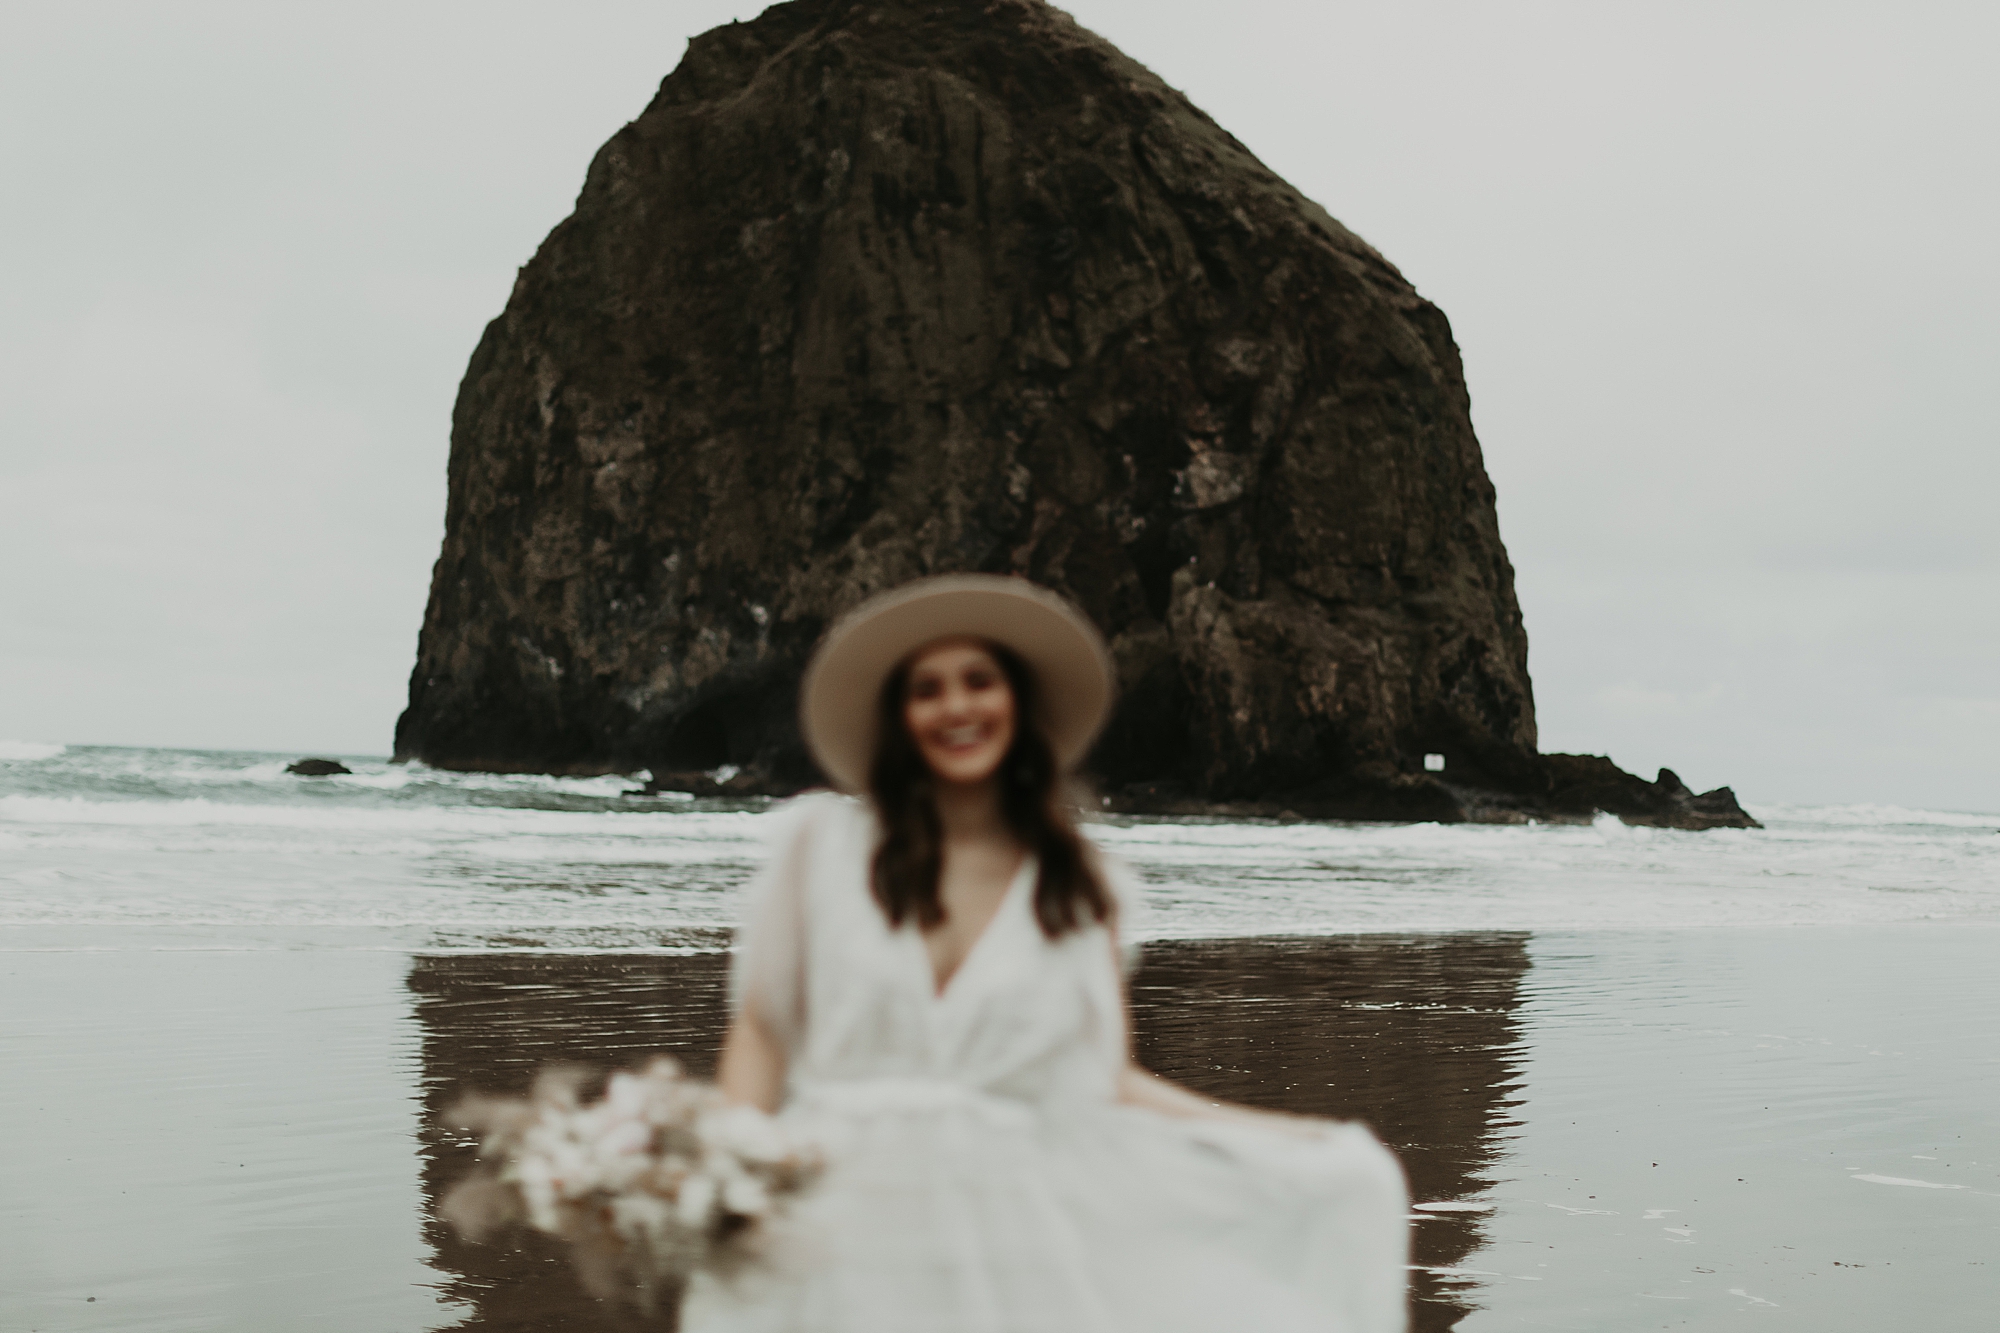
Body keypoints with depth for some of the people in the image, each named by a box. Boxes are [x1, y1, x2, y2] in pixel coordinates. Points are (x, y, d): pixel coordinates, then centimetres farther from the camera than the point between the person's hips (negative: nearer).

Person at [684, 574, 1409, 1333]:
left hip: (1015, 1217, 2)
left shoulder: (1084, 889, 7)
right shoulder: (823, 843, 5)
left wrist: (1297, 1144, 6)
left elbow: (1107, 1081, 10)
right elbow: (760, 1033, 6)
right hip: (835, 1226, -2)